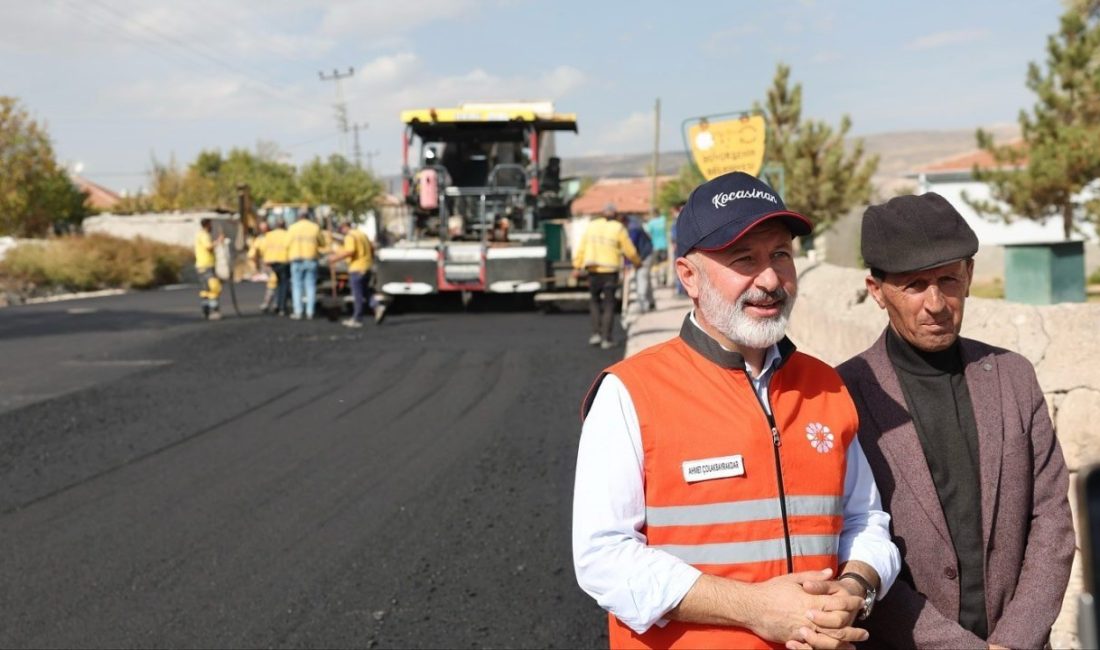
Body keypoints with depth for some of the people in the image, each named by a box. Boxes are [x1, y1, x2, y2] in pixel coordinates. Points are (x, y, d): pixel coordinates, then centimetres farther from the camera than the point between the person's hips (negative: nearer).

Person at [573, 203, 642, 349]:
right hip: (610, 271, -3)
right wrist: (638, 262, 18)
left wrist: (577, 266, 4)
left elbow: (581, 247, 2)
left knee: (594, 301, 19)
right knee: (609, 304, 4)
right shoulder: (618, 228, -4)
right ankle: (606, 339, 2)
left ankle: (596, 333, 10)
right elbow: (630, 251, 0)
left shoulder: (591, 225, 6)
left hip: (593, 270, 3)